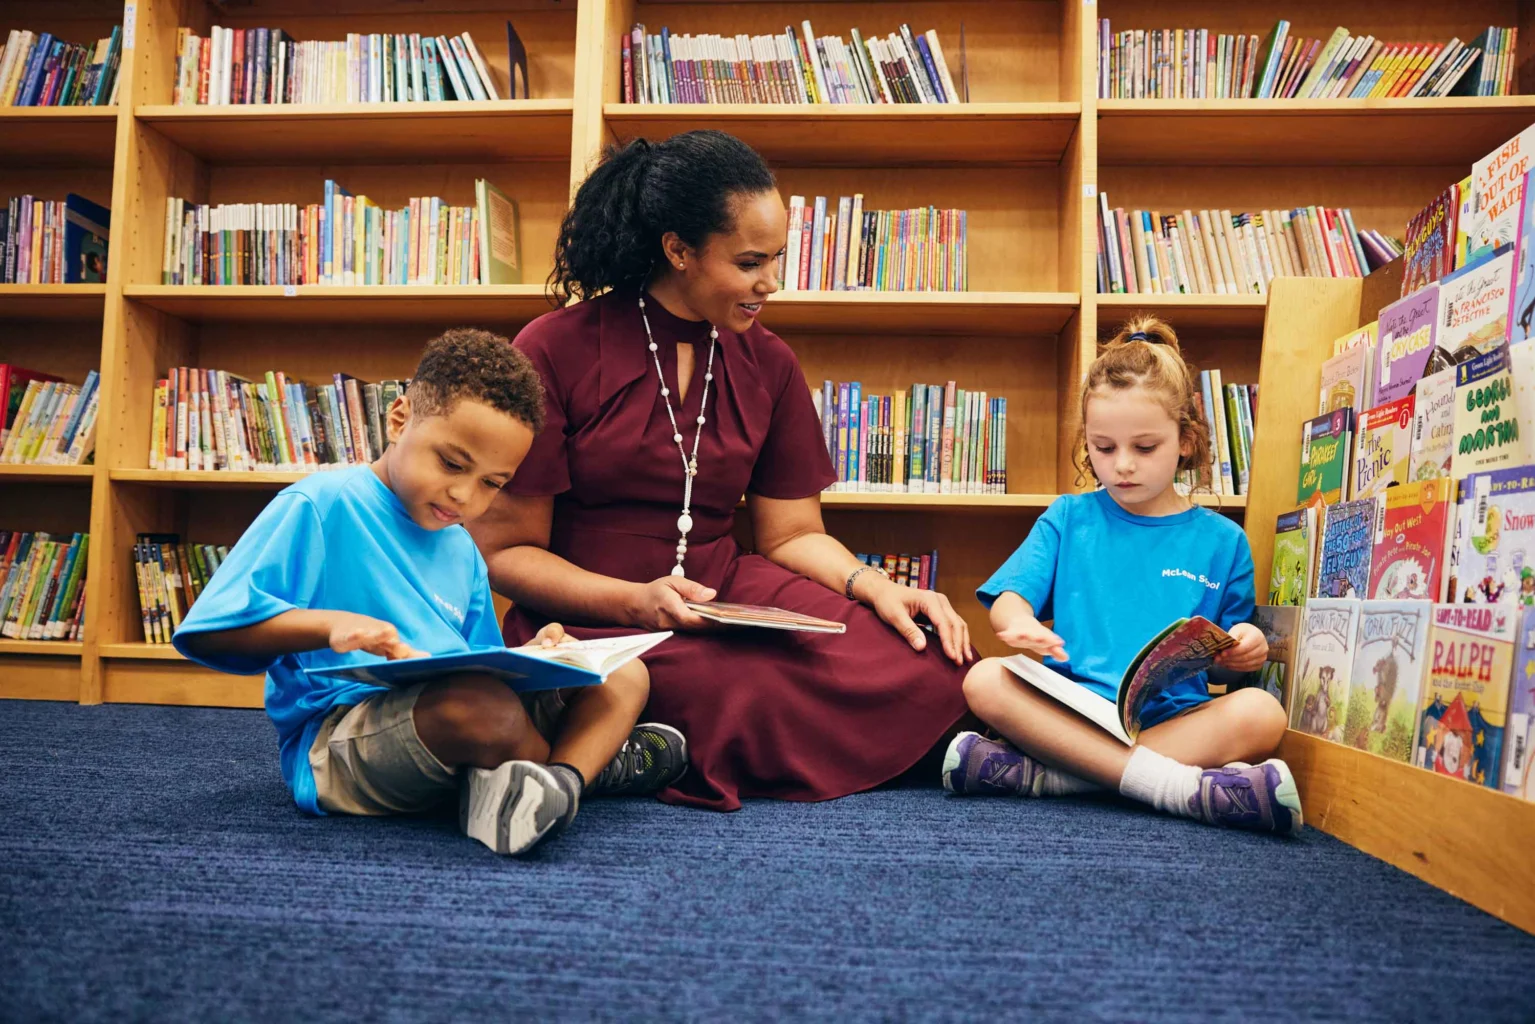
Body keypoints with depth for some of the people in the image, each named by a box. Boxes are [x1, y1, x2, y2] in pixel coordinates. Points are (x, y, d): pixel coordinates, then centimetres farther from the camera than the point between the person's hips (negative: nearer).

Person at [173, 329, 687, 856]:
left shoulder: (462, 553, 20)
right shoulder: (321, 506, -3)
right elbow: (207, 630, -11)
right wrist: (331, 624, -25)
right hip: (335, 741, -8)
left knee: (624, 675, 1)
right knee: (481, 705, -40)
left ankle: (560, 778, -28)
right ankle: (593, 760, -8)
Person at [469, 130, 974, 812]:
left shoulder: (767, 363, 10)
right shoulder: (554, 352, -4)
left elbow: (791, 533, 13)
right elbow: (503, 551, -3)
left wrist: (875, 587, -8)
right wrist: (634, 601, -20)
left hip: (726, 595, 5)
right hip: (591, 621, -4)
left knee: (932, 666, -20)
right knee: (753, 702, -35)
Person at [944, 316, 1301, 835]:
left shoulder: (1221, 540, 13)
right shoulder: (1068, 518, 13)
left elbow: (1228, 658, 17)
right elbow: (1009, 597, 3)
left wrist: (1245, 650, -8)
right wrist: (1021, 623, -22)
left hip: (1174, 717, 1)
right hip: (1072, 709, 0)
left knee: (1261, 714, -30)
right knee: (985, 680, -28)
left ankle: (1040, 773, -34)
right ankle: (1179, 786, -36)